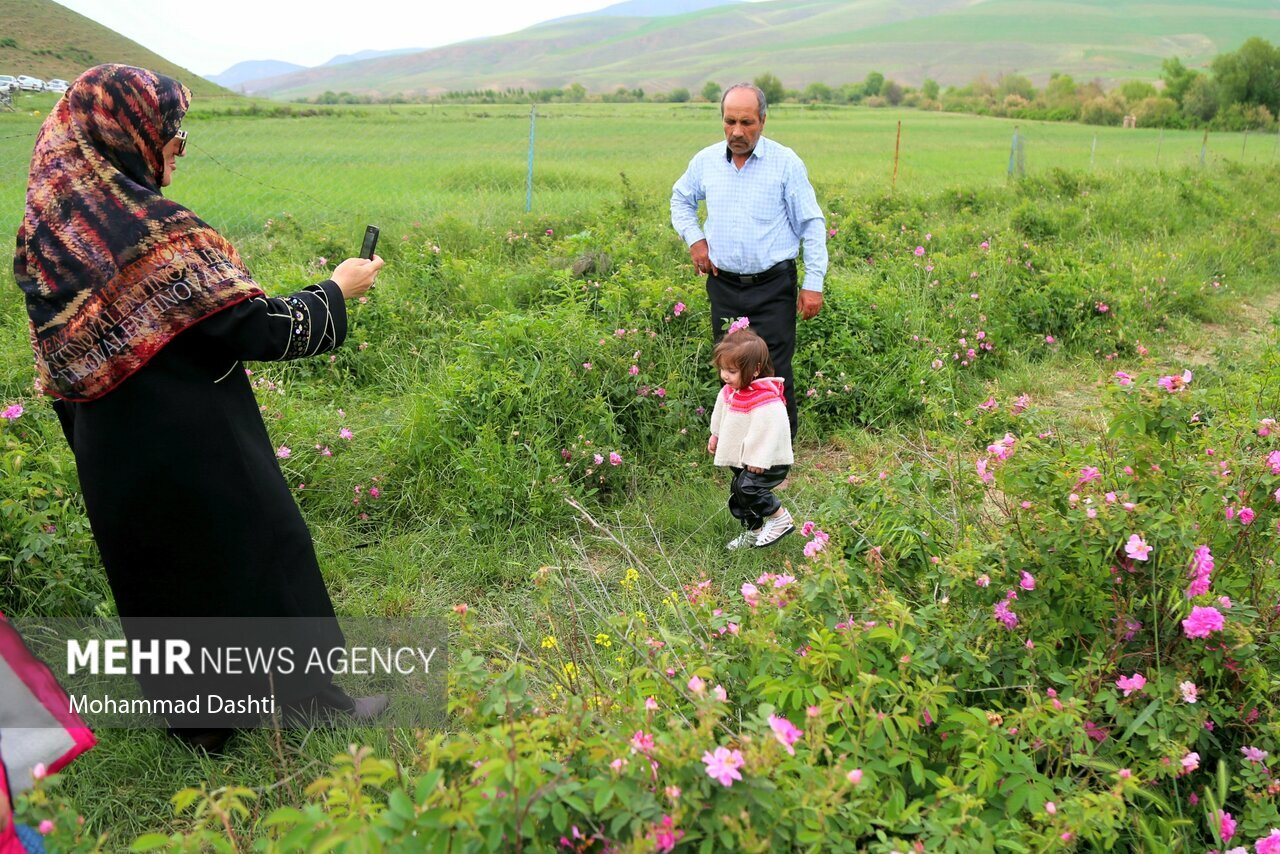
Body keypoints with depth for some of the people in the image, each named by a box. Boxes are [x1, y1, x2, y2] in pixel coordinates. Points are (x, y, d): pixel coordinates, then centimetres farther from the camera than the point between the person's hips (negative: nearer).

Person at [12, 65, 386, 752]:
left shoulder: (49, 225, -1)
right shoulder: (155, 232, -25)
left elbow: (71, 349, 9)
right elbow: (258, 331, -24)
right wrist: (338, 290, -10)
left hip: (111, 452, 8)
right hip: (194, 447, -7)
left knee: (157, 572, 21)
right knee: (259, 558, 10)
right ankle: (312, 701, 26)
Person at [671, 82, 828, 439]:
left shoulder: (786, 162, -6)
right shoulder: (706, 161, 4)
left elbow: (812, 225, -3)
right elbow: (681, 199, 24)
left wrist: (814, 284, -8)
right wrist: (694, 238, 7)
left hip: (772, 288, -4)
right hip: (724, 285, 4)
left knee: (774, 373, -5)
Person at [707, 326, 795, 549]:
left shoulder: (766, 400, -29)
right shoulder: (731, 390, 0)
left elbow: (769, 430, -30)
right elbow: (721, 413, 19)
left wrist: (759, 461, -26)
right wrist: (716, 435, 29)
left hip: (769, 463, -9)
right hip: (742, 458, 9)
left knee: (746, 487, -24)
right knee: (738, 494, 14)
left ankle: (780, 518, -5)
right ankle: (753, 531, 33)